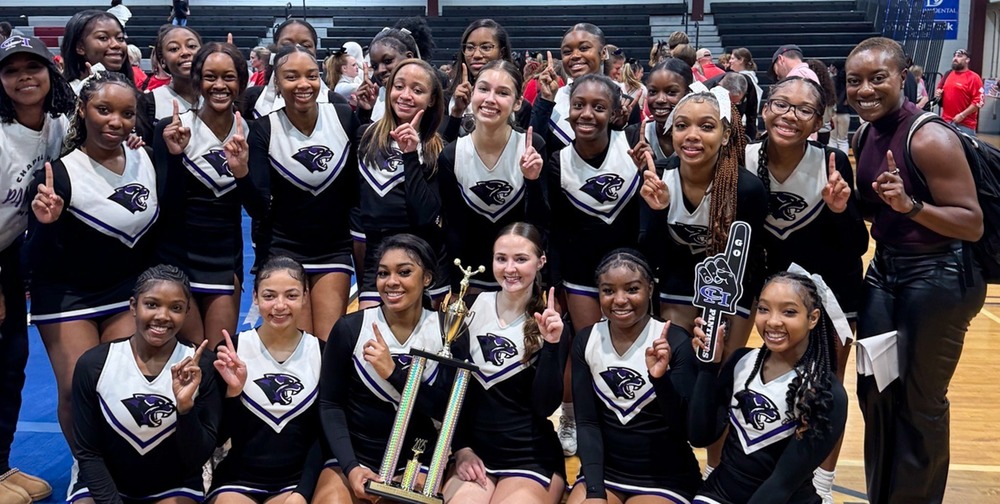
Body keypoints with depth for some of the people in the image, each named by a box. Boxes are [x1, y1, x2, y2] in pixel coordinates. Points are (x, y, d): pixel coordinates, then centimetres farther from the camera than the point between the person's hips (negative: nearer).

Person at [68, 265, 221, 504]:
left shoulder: (203, 367, -12)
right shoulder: (93, 364, -10)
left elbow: (199, 459, -13)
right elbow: (87, 452, -3)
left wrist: (186, 407, -28)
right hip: (103, 484, 0)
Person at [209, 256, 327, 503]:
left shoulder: (321, 352, 0)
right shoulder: (232, 349, -2)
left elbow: (324, 434, 3)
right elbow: (218, 435, -3)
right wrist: (233, 391, -19)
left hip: (296, 480, 0)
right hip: (237, 480, 0)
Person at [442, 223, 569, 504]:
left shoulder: (551, 324, -3)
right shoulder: (473, 307, 2)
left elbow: (545, 407, -12)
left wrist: (552, 345, -22)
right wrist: (461, 448, 2)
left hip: (532, 461, -1)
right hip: (474, 455, 1)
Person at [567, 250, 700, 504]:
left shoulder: (675, 342, -12)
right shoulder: (586, 341, -2)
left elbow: (685, 429, -13)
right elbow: (586, 421, -2)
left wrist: (661, 378, -29)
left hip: (665, 479, -2)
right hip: (604, 471, 3)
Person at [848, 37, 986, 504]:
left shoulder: (930, 138, -20)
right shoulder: (868, 135, 3)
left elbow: (973, 224, -21)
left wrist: (910, 204, -33)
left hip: (939, 279, -7)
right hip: (883, 271, 8)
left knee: (919, 400, 5)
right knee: (875, 390, 14)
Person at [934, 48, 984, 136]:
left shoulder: (974, 78, -5)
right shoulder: (947, 75, 14)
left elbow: (978, 102, -11)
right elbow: (939, 90, 28)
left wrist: (962, 115, -16)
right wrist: (937, 94, 4)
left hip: (964, 124, -6)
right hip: (945, 121, 6)